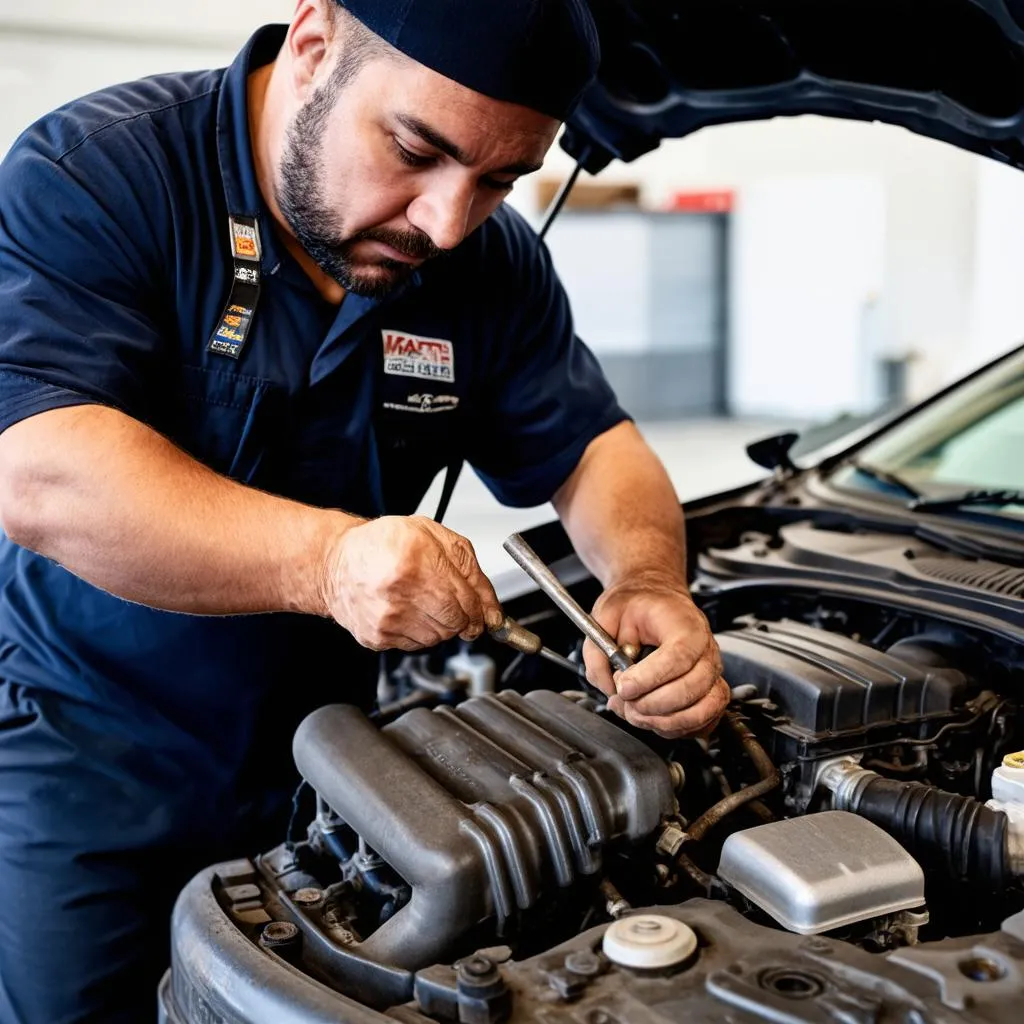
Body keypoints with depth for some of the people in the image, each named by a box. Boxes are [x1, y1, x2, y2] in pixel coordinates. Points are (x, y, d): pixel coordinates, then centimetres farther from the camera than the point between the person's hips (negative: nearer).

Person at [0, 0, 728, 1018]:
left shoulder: (494, 263, -5)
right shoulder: (93, 177, -20)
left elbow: (595, 448, 0)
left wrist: (648, 583, -23)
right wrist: (327, 558, -43)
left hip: (330, 759, 4)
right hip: (82, 754, -3)